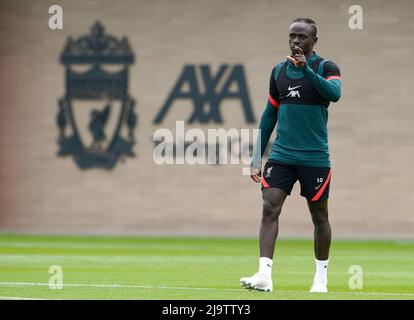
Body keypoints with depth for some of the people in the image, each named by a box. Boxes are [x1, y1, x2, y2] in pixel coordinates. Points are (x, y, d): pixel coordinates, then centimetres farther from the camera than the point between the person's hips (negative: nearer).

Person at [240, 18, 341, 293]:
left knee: (319, 216, 7)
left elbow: (335, 93, -23)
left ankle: (321, 277, 21)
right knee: (270, 208, -12)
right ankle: (265, 275, -18)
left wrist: (307, 69, -34)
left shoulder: (326, 67, -2)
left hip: (315, 157, -3)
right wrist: (257, 159, 14)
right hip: (281, 155, 3)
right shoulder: (279, 71, 11)